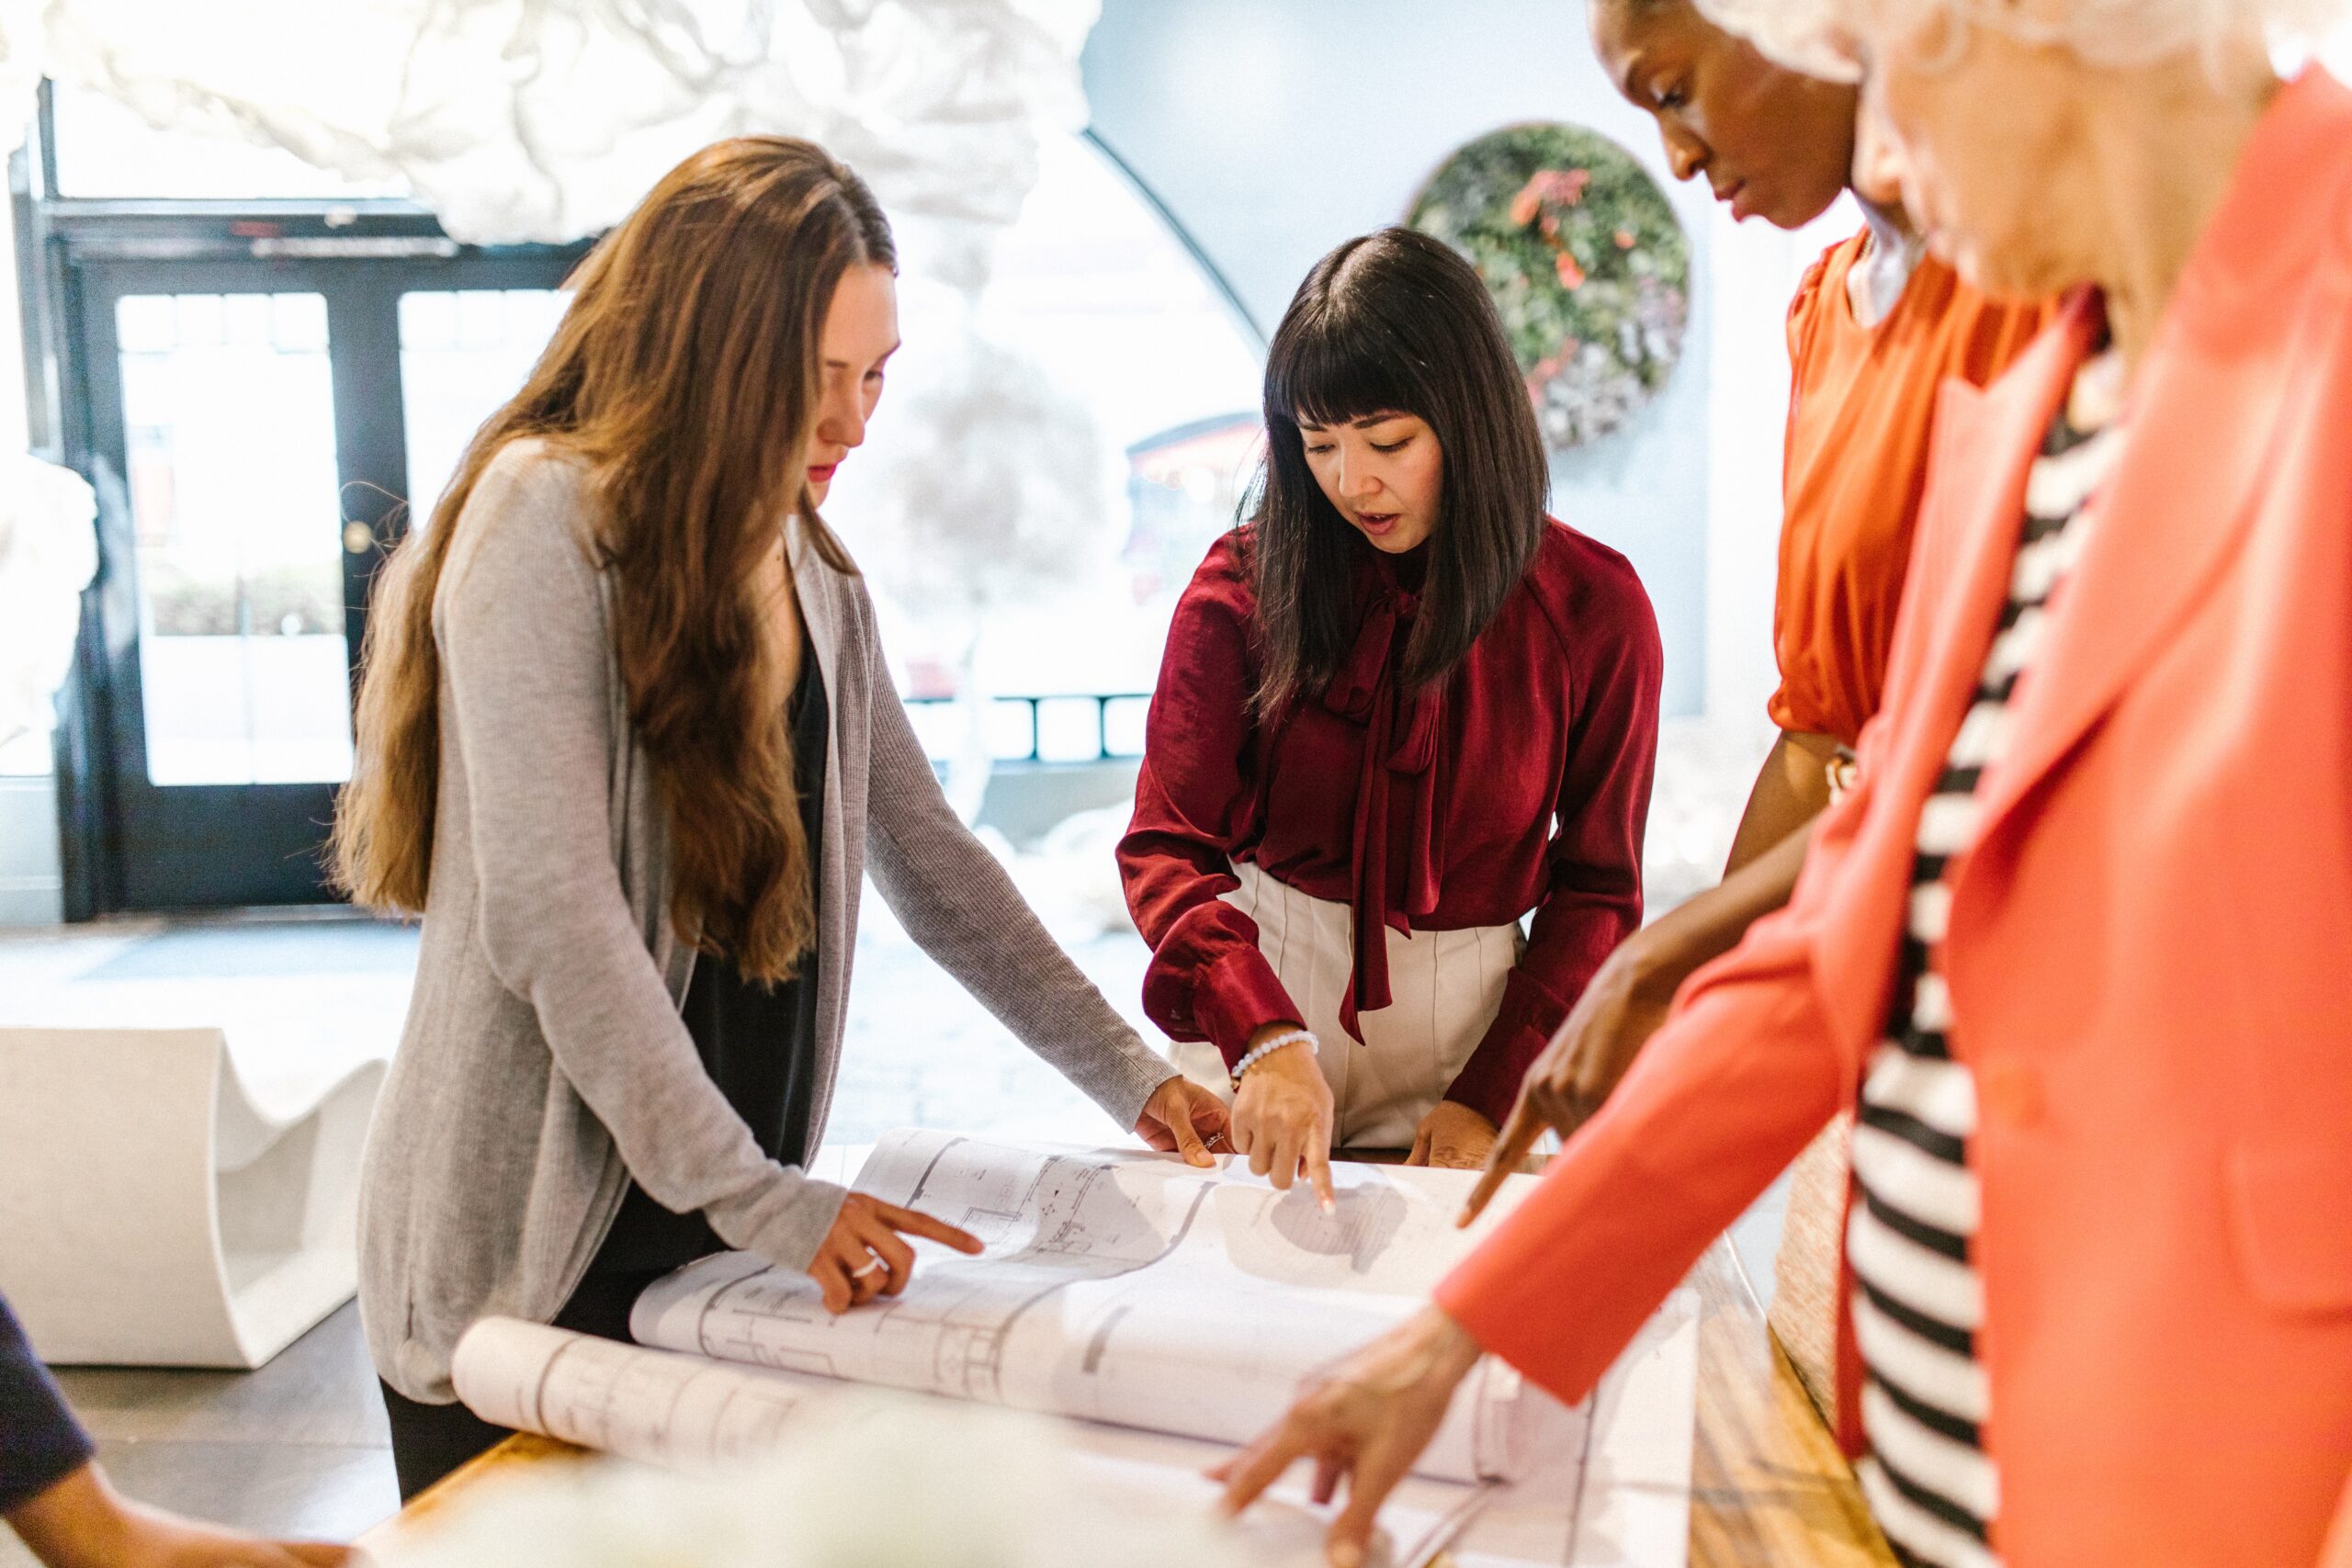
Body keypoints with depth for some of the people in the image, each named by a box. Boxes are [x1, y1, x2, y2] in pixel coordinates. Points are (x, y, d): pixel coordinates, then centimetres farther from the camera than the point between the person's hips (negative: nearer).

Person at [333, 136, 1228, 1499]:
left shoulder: (804, 561, 9)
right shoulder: (546, 516, -14)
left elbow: (927, 856, 12)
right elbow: (552, 922, -21)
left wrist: (1130, 1076, 8)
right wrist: (764, 1201, -21)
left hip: (715, 1235, 6)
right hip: (527, 1254, -6)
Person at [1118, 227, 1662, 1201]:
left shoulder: (1593, 607, -7)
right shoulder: (1246, 582, -7)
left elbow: (1596, 889, 0)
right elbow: (1167, 845, -11)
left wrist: (1493, 1093, -10)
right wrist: (1264, 1037, -27)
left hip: (1470, 1017, 0)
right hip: (1254, 1010, 0)